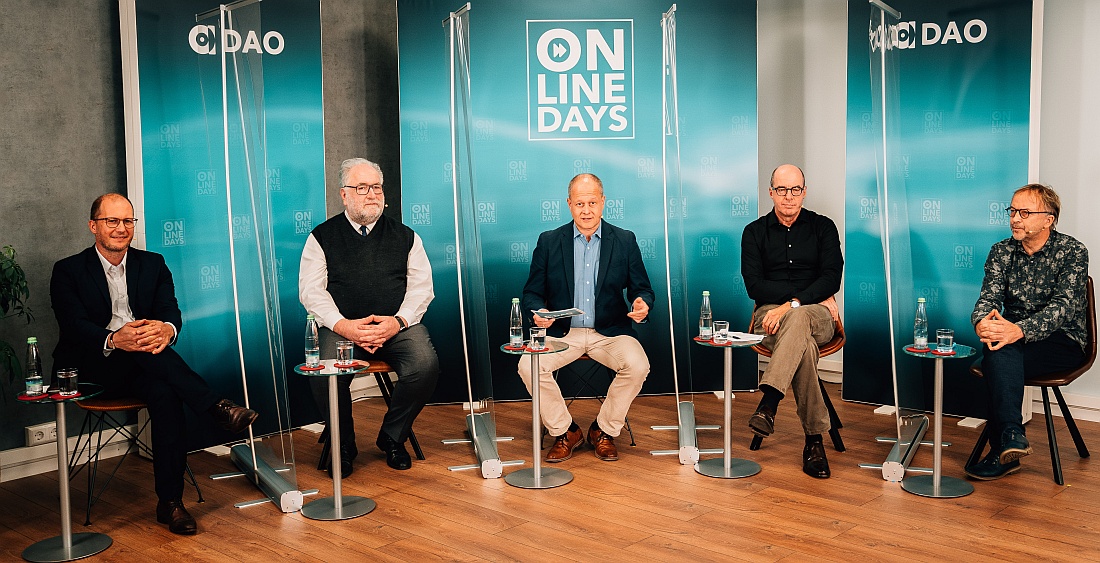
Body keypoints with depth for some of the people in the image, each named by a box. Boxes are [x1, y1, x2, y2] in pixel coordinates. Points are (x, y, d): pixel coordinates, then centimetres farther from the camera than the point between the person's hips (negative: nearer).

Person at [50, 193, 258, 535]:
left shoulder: (153, 264, 14)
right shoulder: (68, 271, 5)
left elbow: (171, 311, -1)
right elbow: (75, 326, -11)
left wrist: (166, 329, -29)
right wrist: (114, 340, -34)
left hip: (143, 366, 2)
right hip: (93, 369, -2)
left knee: (164, 393, -32)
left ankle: (170, 502, -28)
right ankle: (216, 407, -36)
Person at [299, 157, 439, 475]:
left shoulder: (405, 236, 16)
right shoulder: (323, 237, 11)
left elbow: (421, 286, 8)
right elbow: (311, 291, 2)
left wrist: (398, 321, -12)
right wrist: (343, 325, -15)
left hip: (397, 326, 1)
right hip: (342, 327, -1)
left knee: (426, 364, -28)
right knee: (324, 374, -31)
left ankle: (392, 437, -1)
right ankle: (343, 445, -2)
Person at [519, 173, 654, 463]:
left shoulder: (625, 241, 4)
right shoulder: (549, 241, 4)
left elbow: (641, 289, 6)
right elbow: (532, 292, 5)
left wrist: (642, 304, -19)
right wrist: (539, 312, -18)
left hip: (610, 332, 0)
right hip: (561, 332, 0)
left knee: (638, 365, -28)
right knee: (528, 366, -26)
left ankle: (603, 430, -2)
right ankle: (564, 431, -1)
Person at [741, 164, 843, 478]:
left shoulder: (823, 227, 10)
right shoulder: (755, 232, 11)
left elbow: (831, 278, -3)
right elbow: (754, 286, -1)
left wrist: (793, 304, -20)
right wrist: (814, 296, -10)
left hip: (816, 315, 0)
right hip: (770, 314, 1)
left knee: (798, 319, -40)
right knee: (804, 345, -37)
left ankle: (768, 405, -52)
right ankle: (814, 439, -41)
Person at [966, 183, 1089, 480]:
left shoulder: (1072, 252, -7)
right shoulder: (1002, 251, 7)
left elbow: (1064, 305, -21)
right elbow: (989, 295, -5)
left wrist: (1020, 330, -40)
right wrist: (982, 322, -32)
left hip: (1062, 342, -4)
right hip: (1014, 338, 4)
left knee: (1000, 356, -33)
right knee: (999, 351, -34)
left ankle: (1002, 450, -34)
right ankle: (1012, 434, -41)